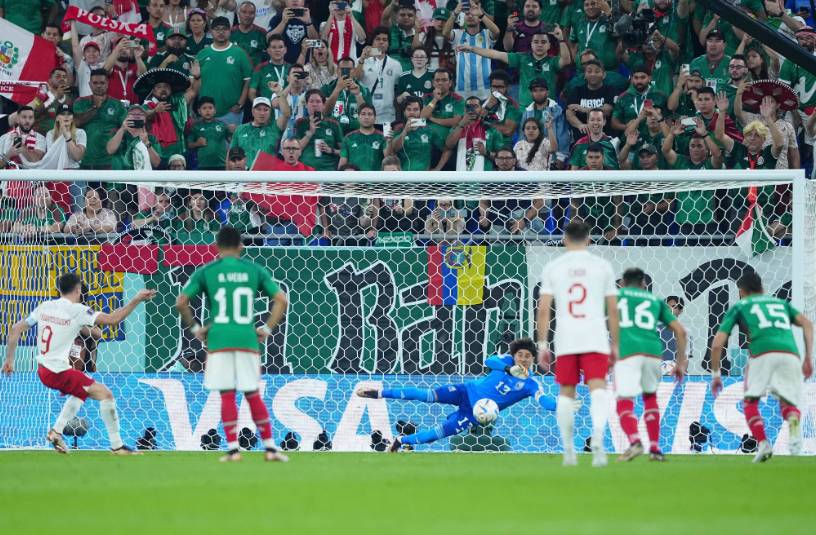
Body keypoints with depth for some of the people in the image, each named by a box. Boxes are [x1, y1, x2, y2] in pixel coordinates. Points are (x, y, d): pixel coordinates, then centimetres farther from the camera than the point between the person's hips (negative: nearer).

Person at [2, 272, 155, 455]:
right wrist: (136, 301, -9)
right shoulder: (77, 310, -12)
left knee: (81, 390, 30)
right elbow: (112, 319, -16)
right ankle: (117, 445, -5)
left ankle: (56, 431, 23)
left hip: (42, 370, 8)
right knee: (105, 394, -5)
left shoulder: (44, 306, 7)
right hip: (59, 372, -8)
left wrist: (9, 359, 19)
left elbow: (16, 329, 10)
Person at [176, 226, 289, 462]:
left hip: (219, 339, -1)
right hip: (247, 338, 1)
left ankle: (233, 449, 0)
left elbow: (181, 302, -2)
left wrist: (194, 327, 10)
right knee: (253, 394, 10)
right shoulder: (254, 271, 8)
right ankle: (270, 447, 11)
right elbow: (281, 300, 5)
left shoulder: (206, 272, 4)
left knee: (227, 395, 4)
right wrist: (267, 329, 10)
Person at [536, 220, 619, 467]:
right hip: (595, 338, -1)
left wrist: (542, 344, 6)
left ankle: (568, 451, 17)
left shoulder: (553, 267, 7)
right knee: (598, 390, -9)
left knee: (566, 393, 12)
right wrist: (615, 344, 14)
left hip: (565, 340, 1)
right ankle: (598, 438, -32)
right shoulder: (602, 266, 7)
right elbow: (613, 310, 7)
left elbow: (543, 309, 2)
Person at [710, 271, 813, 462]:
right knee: (788, 403, 15)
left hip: (763, 353, -2)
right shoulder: (780, 303, 33)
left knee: (750, 402, 16)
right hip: (791, 354, 2)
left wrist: (715, 374, 28)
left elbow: (717, 344, 18)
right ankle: (793, 421, -24)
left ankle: (763, 444, -7)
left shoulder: (739, 306, 25)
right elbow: (806, 323, 18)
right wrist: (808, 358, 16)